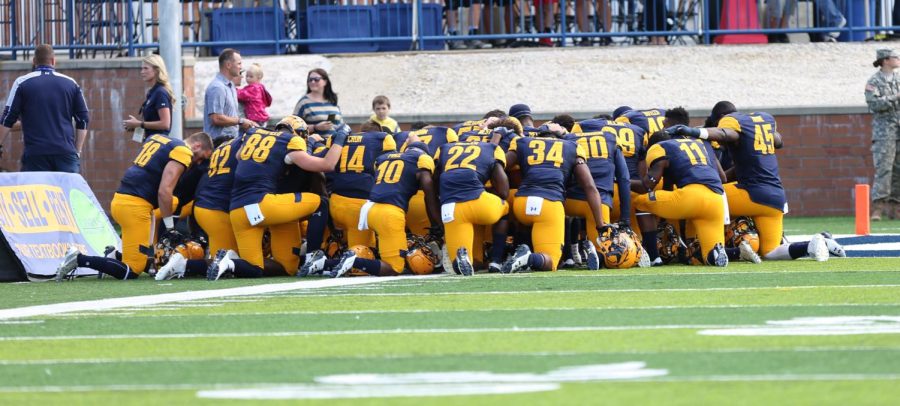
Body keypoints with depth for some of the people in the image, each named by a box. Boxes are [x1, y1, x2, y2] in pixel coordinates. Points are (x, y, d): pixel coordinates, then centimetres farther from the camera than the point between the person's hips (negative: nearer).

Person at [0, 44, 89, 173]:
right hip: (66, 152, 2)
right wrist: (77, 151, 19)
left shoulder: (22, 83, 5)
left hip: (35, 153, -2)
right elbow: (83, 120, 12)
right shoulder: (71, 83, 11)